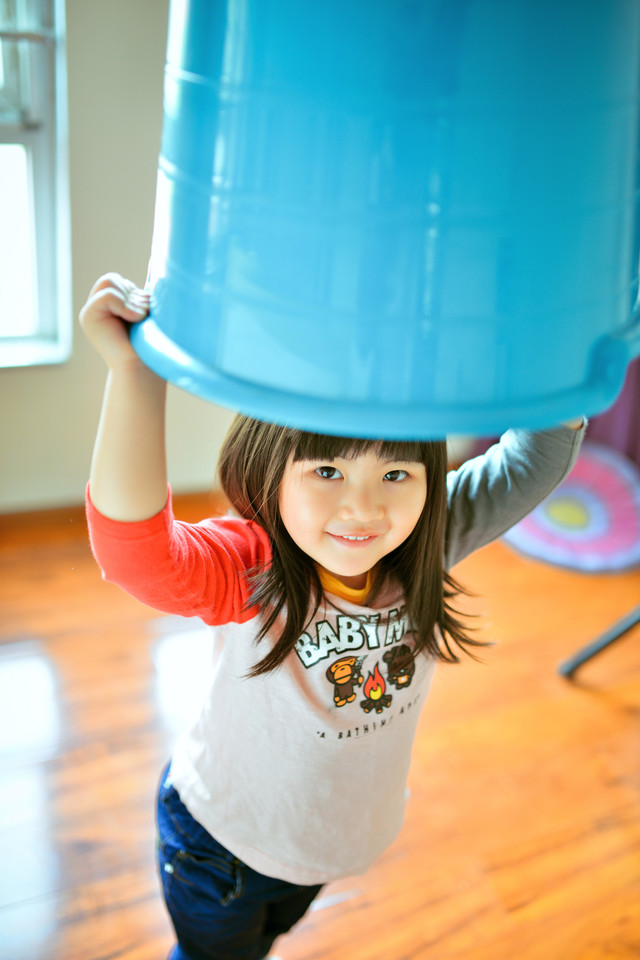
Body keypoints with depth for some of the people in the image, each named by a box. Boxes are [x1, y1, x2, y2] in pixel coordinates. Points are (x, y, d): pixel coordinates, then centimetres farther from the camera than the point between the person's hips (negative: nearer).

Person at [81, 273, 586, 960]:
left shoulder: (423, 545, -21)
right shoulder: (246, 573, -36)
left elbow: (533, 461, -18)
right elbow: (135, 545, -55)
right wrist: (135, 373, -63)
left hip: (339, 839, 5)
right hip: (223, 844, -5)